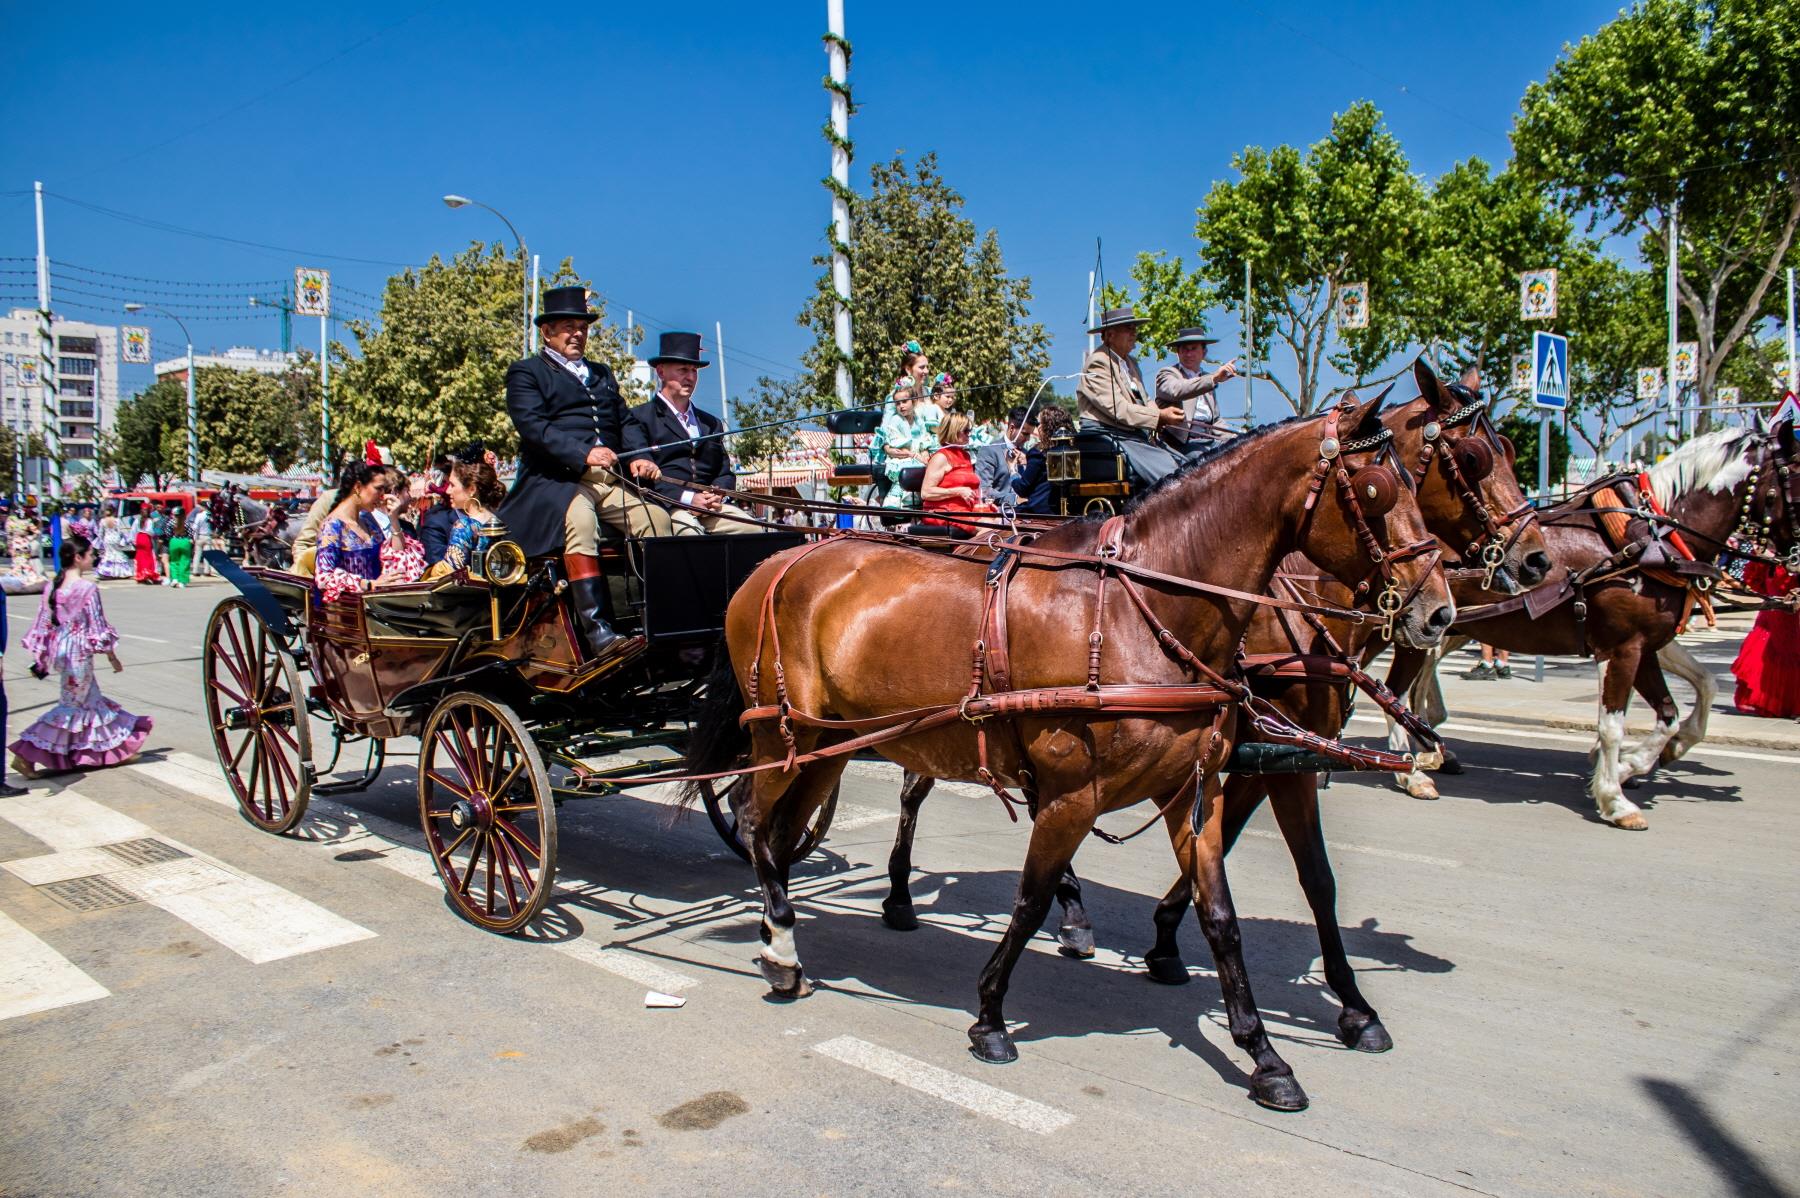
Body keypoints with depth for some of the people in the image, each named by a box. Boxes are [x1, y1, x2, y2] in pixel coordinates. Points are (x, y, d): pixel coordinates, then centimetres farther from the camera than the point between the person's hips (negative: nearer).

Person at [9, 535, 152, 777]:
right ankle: (25, 755, 1)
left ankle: (116, 749, 28)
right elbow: (97, 626, -13)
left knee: (90, 698, 17)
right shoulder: (87, 588, -16)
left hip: (58, 649, 8)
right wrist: (112, 655, -4)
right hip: (79, 650, -8)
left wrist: (42, 657, 16)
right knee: (73, 705, 4)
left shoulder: (52, 587, 3)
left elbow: (43, 625, 7)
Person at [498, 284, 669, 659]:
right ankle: (597, 631, -40)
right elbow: (533, 427, -7)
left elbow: (624, 423, 22)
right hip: (553, 480, -5)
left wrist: (637, 459, -1)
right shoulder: (526, 372, 10)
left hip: (610, 479, 6)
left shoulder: (602, 373, 30)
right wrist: (584, 454, -23)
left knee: (658, 519, -21)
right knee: (580, 520, -36)